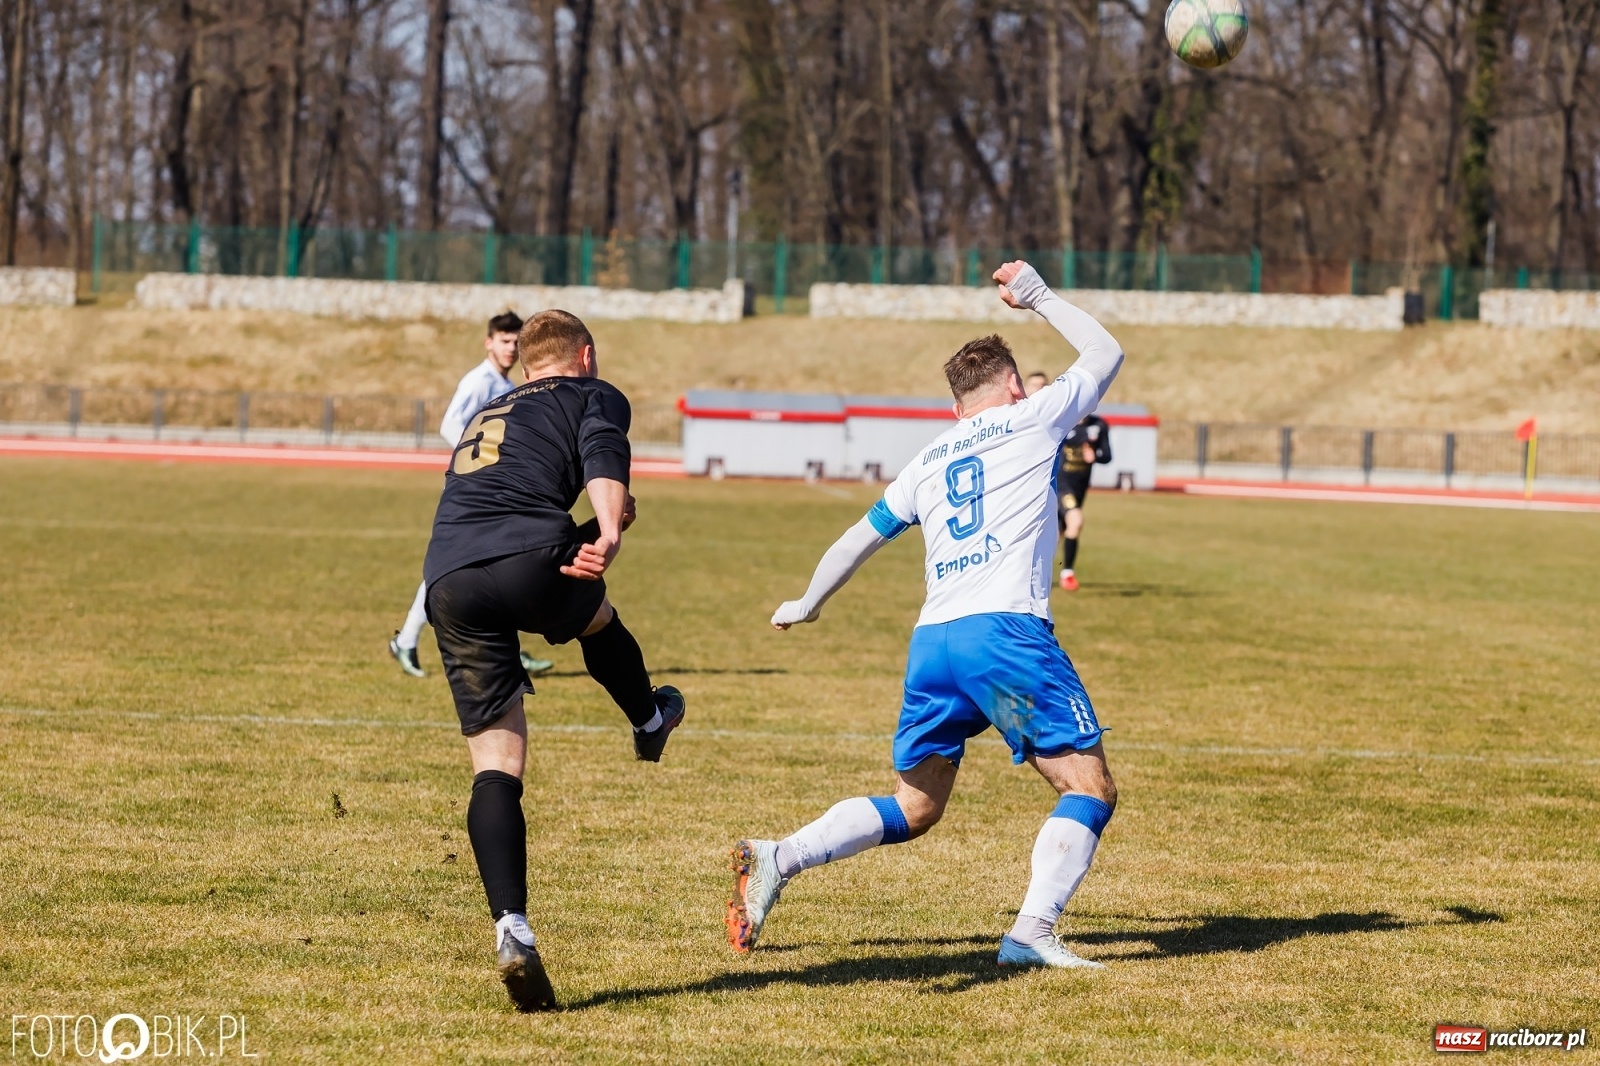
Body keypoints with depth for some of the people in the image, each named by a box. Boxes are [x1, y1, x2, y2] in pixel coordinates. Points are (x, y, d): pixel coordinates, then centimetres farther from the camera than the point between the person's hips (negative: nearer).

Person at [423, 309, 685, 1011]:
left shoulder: (484, 418, 36)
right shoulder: (593, 395, 18)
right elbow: (603, 458, -5)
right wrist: (609, 530, -22)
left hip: (447, 580, 4)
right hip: (530, 560, -4)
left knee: (495, 768, 2)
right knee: (598, 618, 33)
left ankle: (512, 928, -13)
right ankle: (650, 721, 59)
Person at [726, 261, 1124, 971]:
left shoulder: (930, 461, 23)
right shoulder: (1032, 418, 10)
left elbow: (858, 540, 30)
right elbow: (1106, 353, 25)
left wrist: (806, 606, 46)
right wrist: (1039, 297, 38)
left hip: (931, 643, 6)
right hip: (1006, 632, -6)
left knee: (914, 810, 16)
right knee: (1090, 790, -1)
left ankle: (776, 859, -1)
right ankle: (1032, 933, -18)